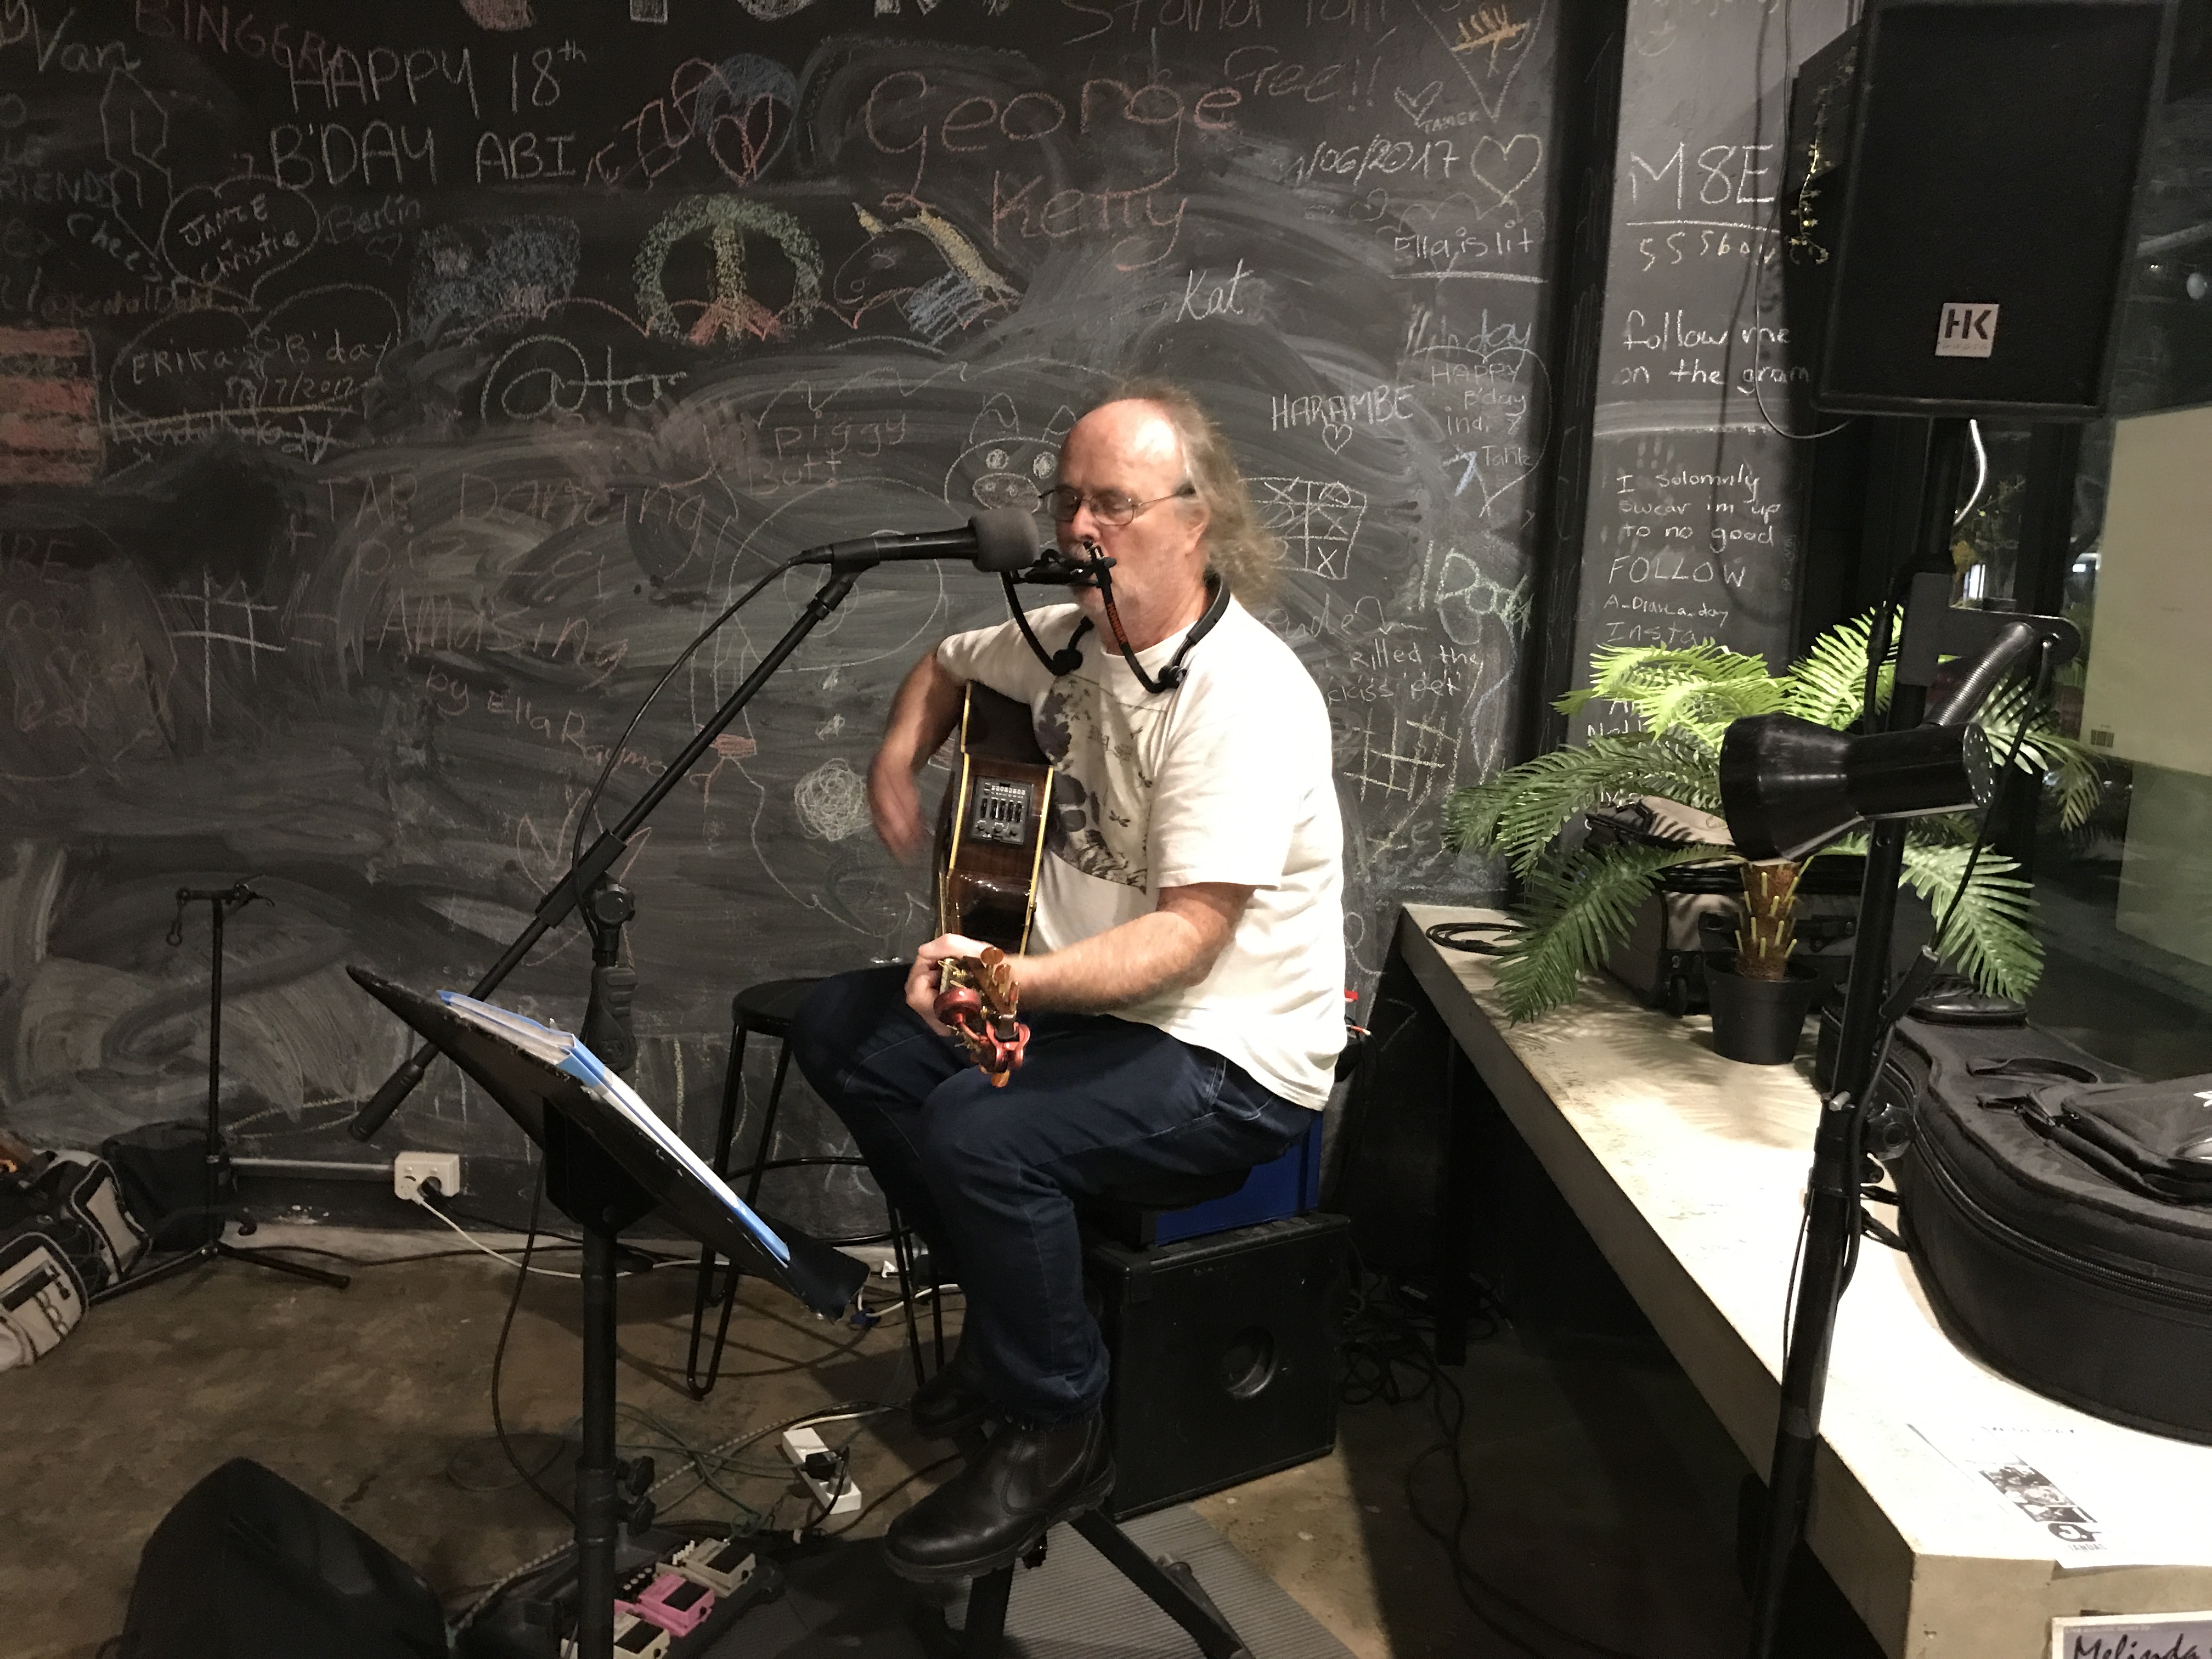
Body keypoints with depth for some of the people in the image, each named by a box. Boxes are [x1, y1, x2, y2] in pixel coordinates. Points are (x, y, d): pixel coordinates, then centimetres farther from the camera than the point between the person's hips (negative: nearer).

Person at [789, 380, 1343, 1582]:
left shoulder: (1244, 697, -23)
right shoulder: (1064, 638, 2)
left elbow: (1189, 937, -30)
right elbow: (947, 667, 24)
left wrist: (1008, 980, -44)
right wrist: (897, 760, 4)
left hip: (1229, 1055, -9)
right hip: (1073, 989, 9)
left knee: (979, 1130, -30)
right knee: (840, 1030, 3)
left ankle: (1057, 1434, -3)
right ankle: (1007, 1296, 16)